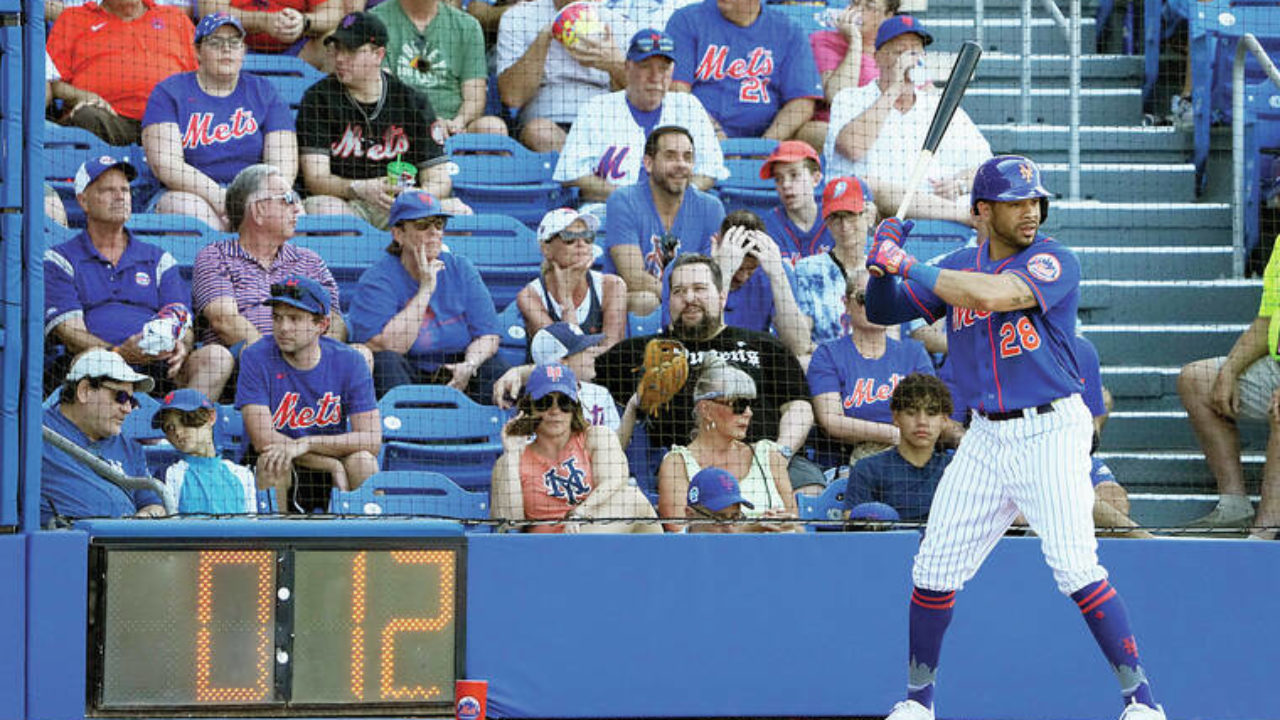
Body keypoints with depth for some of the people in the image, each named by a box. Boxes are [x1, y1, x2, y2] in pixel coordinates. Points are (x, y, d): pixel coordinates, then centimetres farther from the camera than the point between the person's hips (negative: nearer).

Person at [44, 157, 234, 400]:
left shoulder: (158, 260, 27)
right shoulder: (60, 260, 15)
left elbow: (184, 326, 16)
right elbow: (71, 332, 0)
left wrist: (181, 348, -11)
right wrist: (118, 353, -21)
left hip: (160, 370, 4)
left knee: (218, 357, -26)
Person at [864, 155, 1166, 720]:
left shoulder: (1054, 262, -10)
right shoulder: (958, 267, 10)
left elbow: (992, 295, -26)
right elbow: (883, 312, 14)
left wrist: (908, 267, -18)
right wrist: (883, 266, -7)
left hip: (1051, 432, -6)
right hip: (986, 438, 6)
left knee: (1075, 569, -16)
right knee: (934, 569, 6)